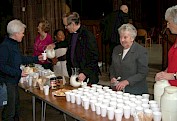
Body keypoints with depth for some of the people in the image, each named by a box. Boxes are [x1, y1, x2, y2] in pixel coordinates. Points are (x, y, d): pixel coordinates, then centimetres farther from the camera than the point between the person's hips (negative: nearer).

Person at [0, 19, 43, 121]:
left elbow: (21, 59, 22)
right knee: (10, 110, -2)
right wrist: (18, 72, -23)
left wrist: (36, 59, 23)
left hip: (14, 81, 10)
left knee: (16, 107, 21)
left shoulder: (14, 44, 10)